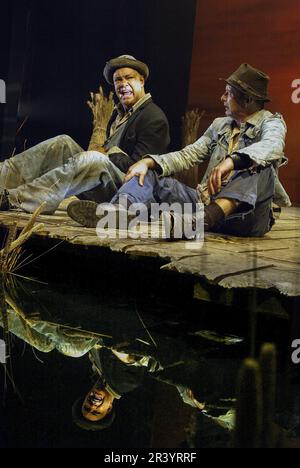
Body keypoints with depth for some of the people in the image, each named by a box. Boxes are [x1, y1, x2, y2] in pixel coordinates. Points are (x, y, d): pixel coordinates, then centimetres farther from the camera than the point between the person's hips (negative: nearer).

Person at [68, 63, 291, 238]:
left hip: (243, 214, -5)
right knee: (150, 175, -6)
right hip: (206, 202, 5)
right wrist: (149, 162, -9)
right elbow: (188, 155, 8)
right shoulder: (220, 125, 19)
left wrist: (232, 160, -39)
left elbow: (273, 146, -21)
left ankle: (201, 220, -53)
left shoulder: (271, 122, 3)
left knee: (262, 168, -32)